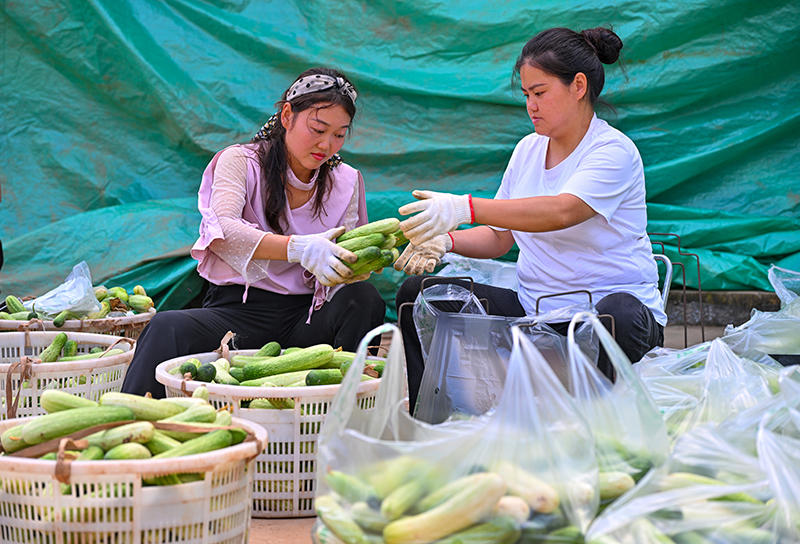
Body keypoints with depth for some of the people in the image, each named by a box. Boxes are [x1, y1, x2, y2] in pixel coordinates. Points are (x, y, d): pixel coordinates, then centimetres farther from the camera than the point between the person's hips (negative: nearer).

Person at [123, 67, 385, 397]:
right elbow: (223, 230, -19)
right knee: (165, 329, -30)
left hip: (305, 317, 3)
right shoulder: (241, 161, 0)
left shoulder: (347, 182, 12)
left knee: (365, 299, -28)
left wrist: (357, 265, -22)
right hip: (238, 308, -2)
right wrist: (298, 247, -36)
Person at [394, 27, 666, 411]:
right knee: (417, 293, -8)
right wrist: (446, 240, -7)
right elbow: (499, 237, 15)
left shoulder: (614, 151, -10)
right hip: (533, 308, 6)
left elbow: (561, 212, -28)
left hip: (612, 298, -6)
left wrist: (464, 208, -37)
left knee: (618, 316, -43)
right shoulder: (528, 149, 13)